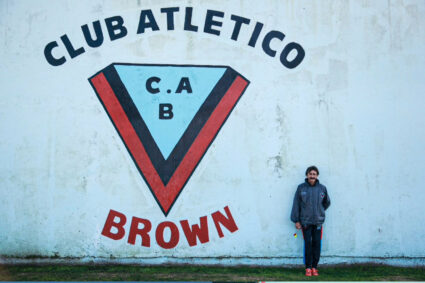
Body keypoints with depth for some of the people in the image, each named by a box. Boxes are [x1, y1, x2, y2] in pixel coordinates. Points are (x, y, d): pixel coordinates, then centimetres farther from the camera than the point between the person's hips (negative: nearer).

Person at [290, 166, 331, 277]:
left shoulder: (322, 188, 2)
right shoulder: (301, 188, -2)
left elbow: (327, 202, 18)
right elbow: (296, 204, 0)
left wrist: (320, 211, 12)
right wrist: (296, 220, -2)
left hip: (318, 221, 2)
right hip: (305, 221, -1)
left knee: (317, 244, 3)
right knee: (308, 244, -1)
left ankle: (314, 267, 13)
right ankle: (308, 267, 8)